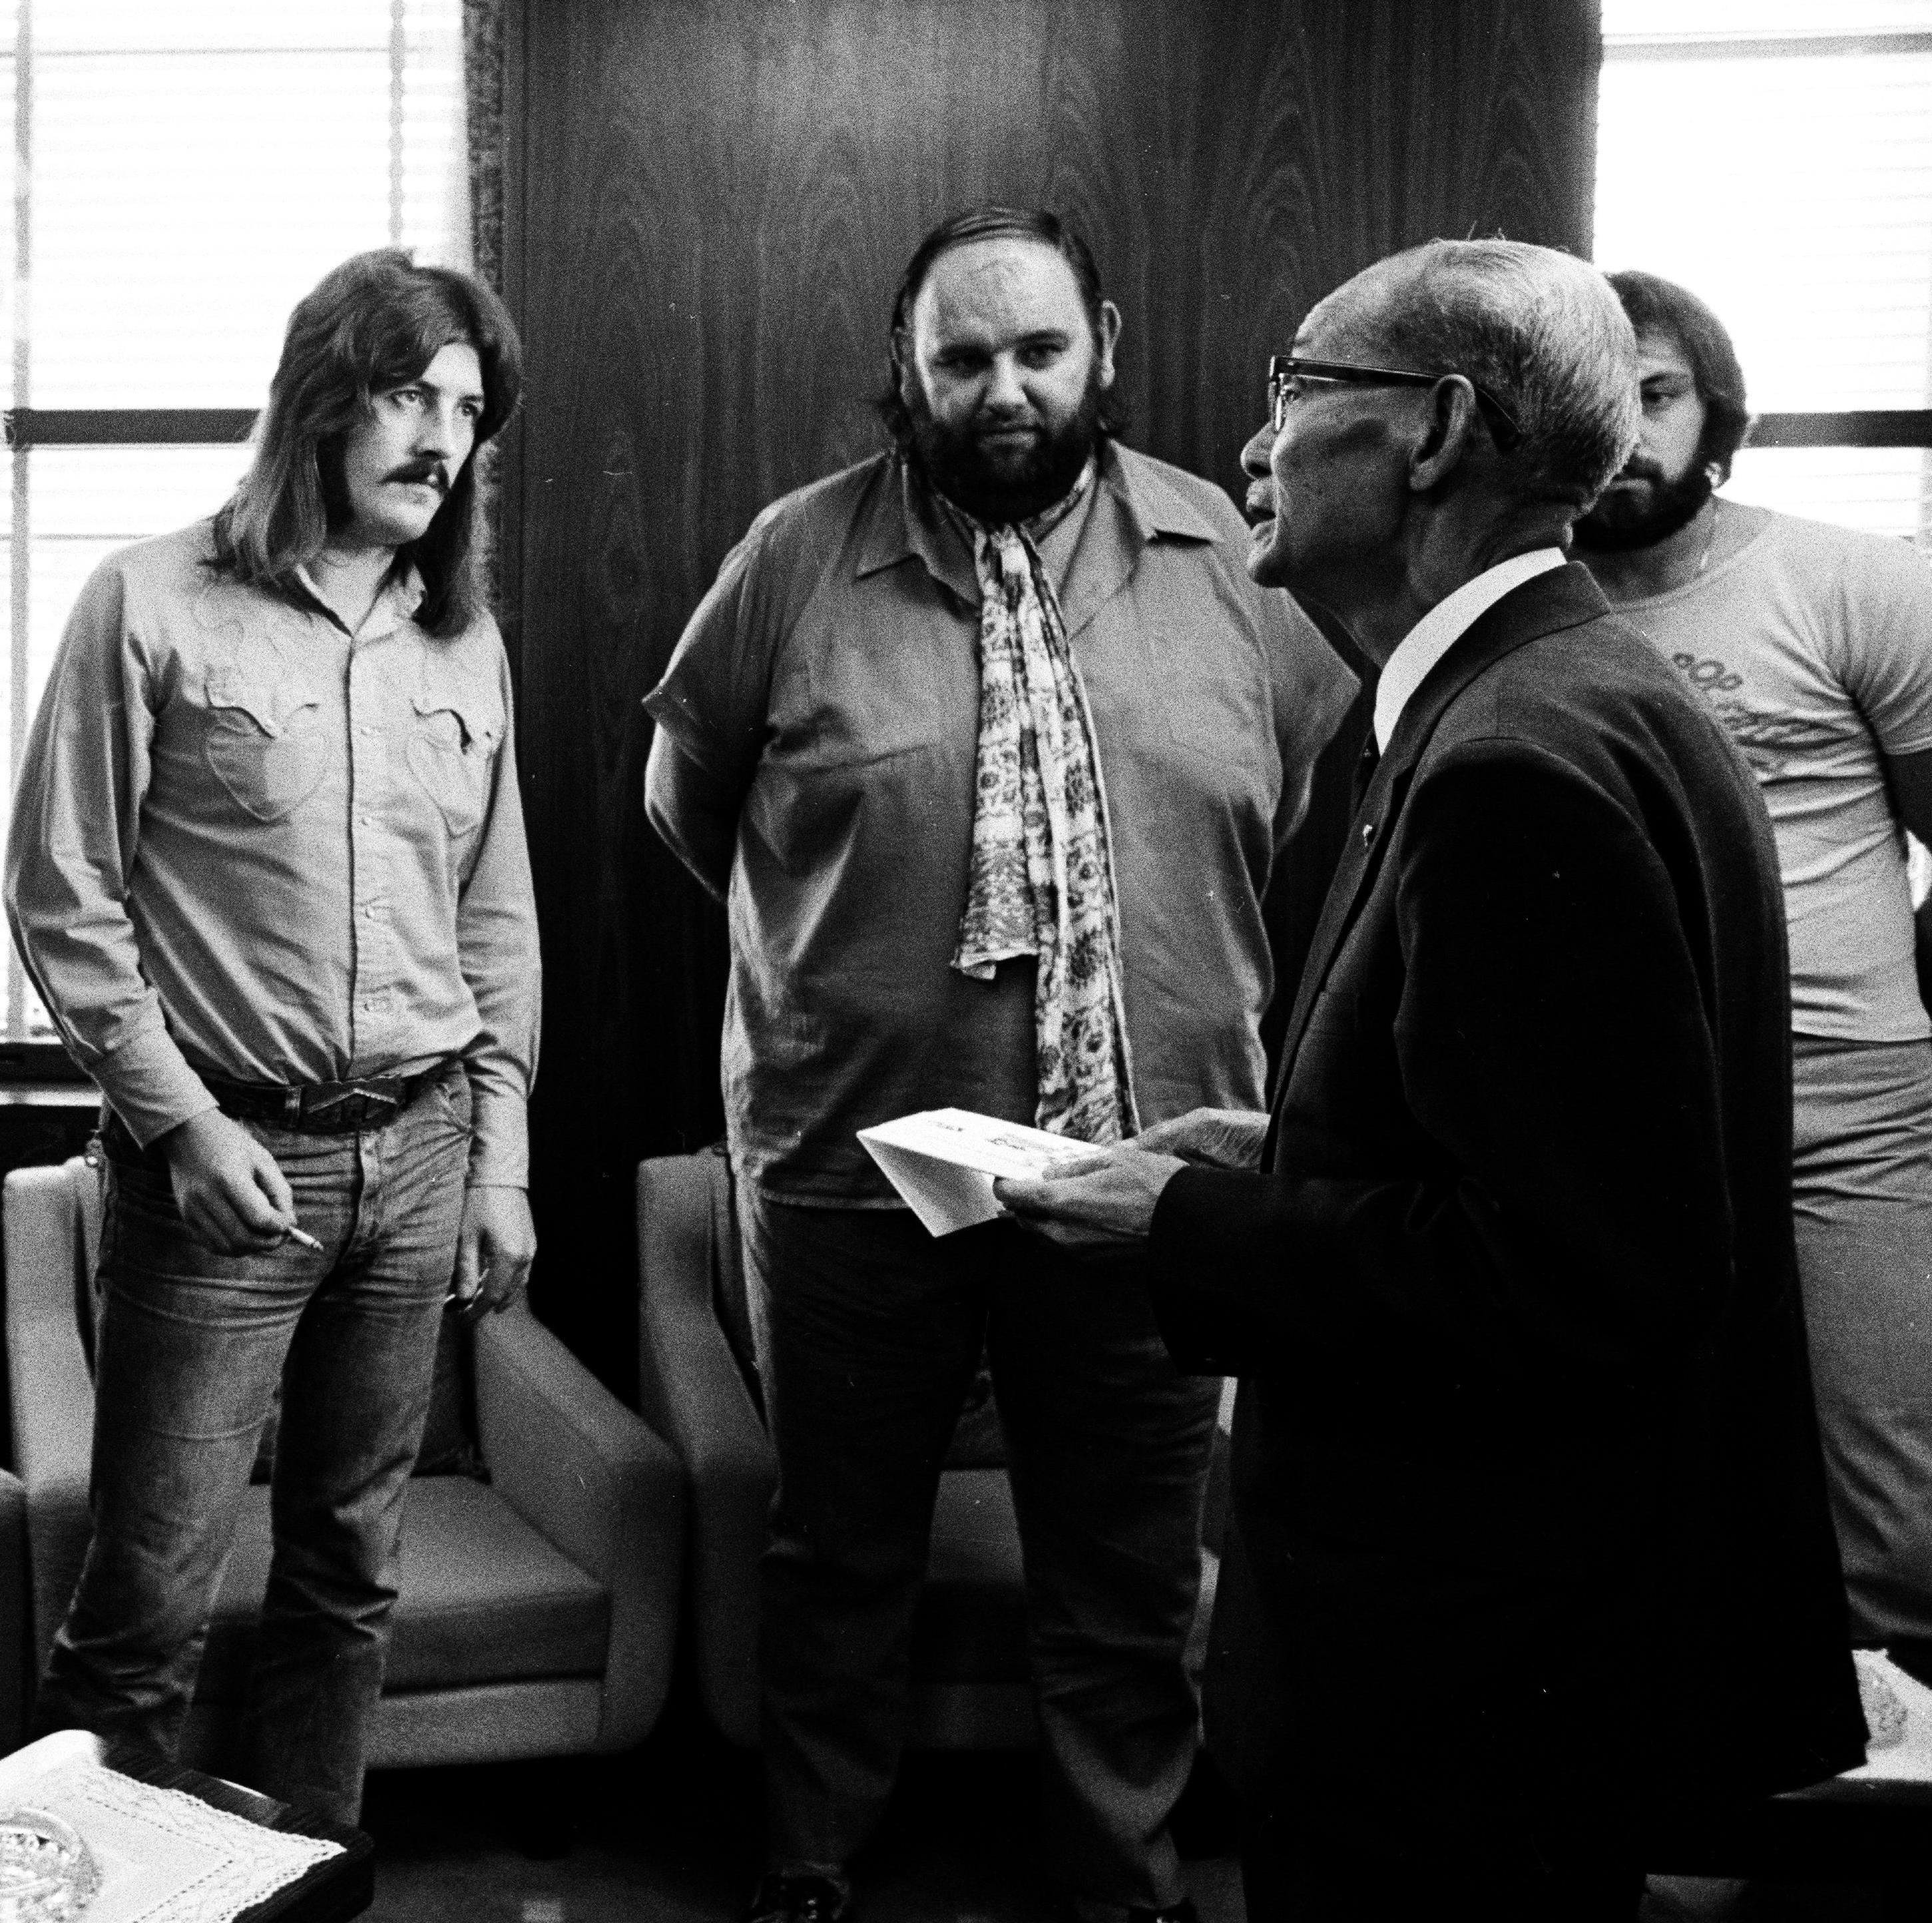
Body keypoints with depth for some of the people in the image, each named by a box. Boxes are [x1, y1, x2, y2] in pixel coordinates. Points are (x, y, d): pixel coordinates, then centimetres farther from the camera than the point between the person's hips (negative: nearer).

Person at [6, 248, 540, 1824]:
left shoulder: (466, 644, 11)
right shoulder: (155, 604, -4)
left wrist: (501, 1162, 10)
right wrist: (180, 1120, -10)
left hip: (420, 1155, 5)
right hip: (227, 1157, -4)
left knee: (349, 1574, 13)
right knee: (149, 1597, -2)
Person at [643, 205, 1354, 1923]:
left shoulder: (1235, 560, 0)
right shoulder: (798, 557, -2)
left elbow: (1331, 821, 9)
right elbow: (687, 788, 11)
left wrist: (1226, 1012, 6)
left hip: (1145, 1170, 1)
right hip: (855, 1167, 0)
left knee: (1133, 1590, 15)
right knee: (839, 1565, 17)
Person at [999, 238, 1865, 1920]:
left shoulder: (1522, 765, -24)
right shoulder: (1590, 699, 8)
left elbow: (1571, 1278, -27)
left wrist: (1193, 1229, -18)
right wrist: (1283, 1160, 6)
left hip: (1468, 1678, -9)